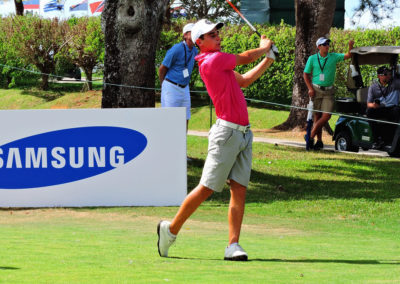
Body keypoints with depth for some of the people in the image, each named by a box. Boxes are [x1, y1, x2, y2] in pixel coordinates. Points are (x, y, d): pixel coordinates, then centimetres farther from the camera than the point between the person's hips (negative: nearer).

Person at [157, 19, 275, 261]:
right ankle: (171, 230, 9)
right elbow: (246, 58, 0)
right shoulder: (214, 60, -12)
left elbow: (243, 81, 26)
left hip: (244, 133, 9)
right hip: (227, 132, -9)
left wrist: (268, 60, 25)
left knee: (240, 189, 1)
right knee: (207, 188, -5)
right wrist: (265, 48, 21)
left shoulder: (217, 63, 16)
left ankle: (233, 246, -1)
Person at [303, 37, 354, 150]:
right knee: (317, 115, 2)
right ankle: (319, 141, 11)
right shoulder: (312, 59, 2)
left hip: (328, 91, 1)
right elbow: (305, 74, 6)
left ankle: (310, 136, 0)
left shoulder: (333, 57, 5)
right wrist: (310, 88, -6)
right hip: (316, 90, -1)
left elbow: (348, 56, -3)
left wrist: (351, 46, -23)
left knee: (326, 115, -10)